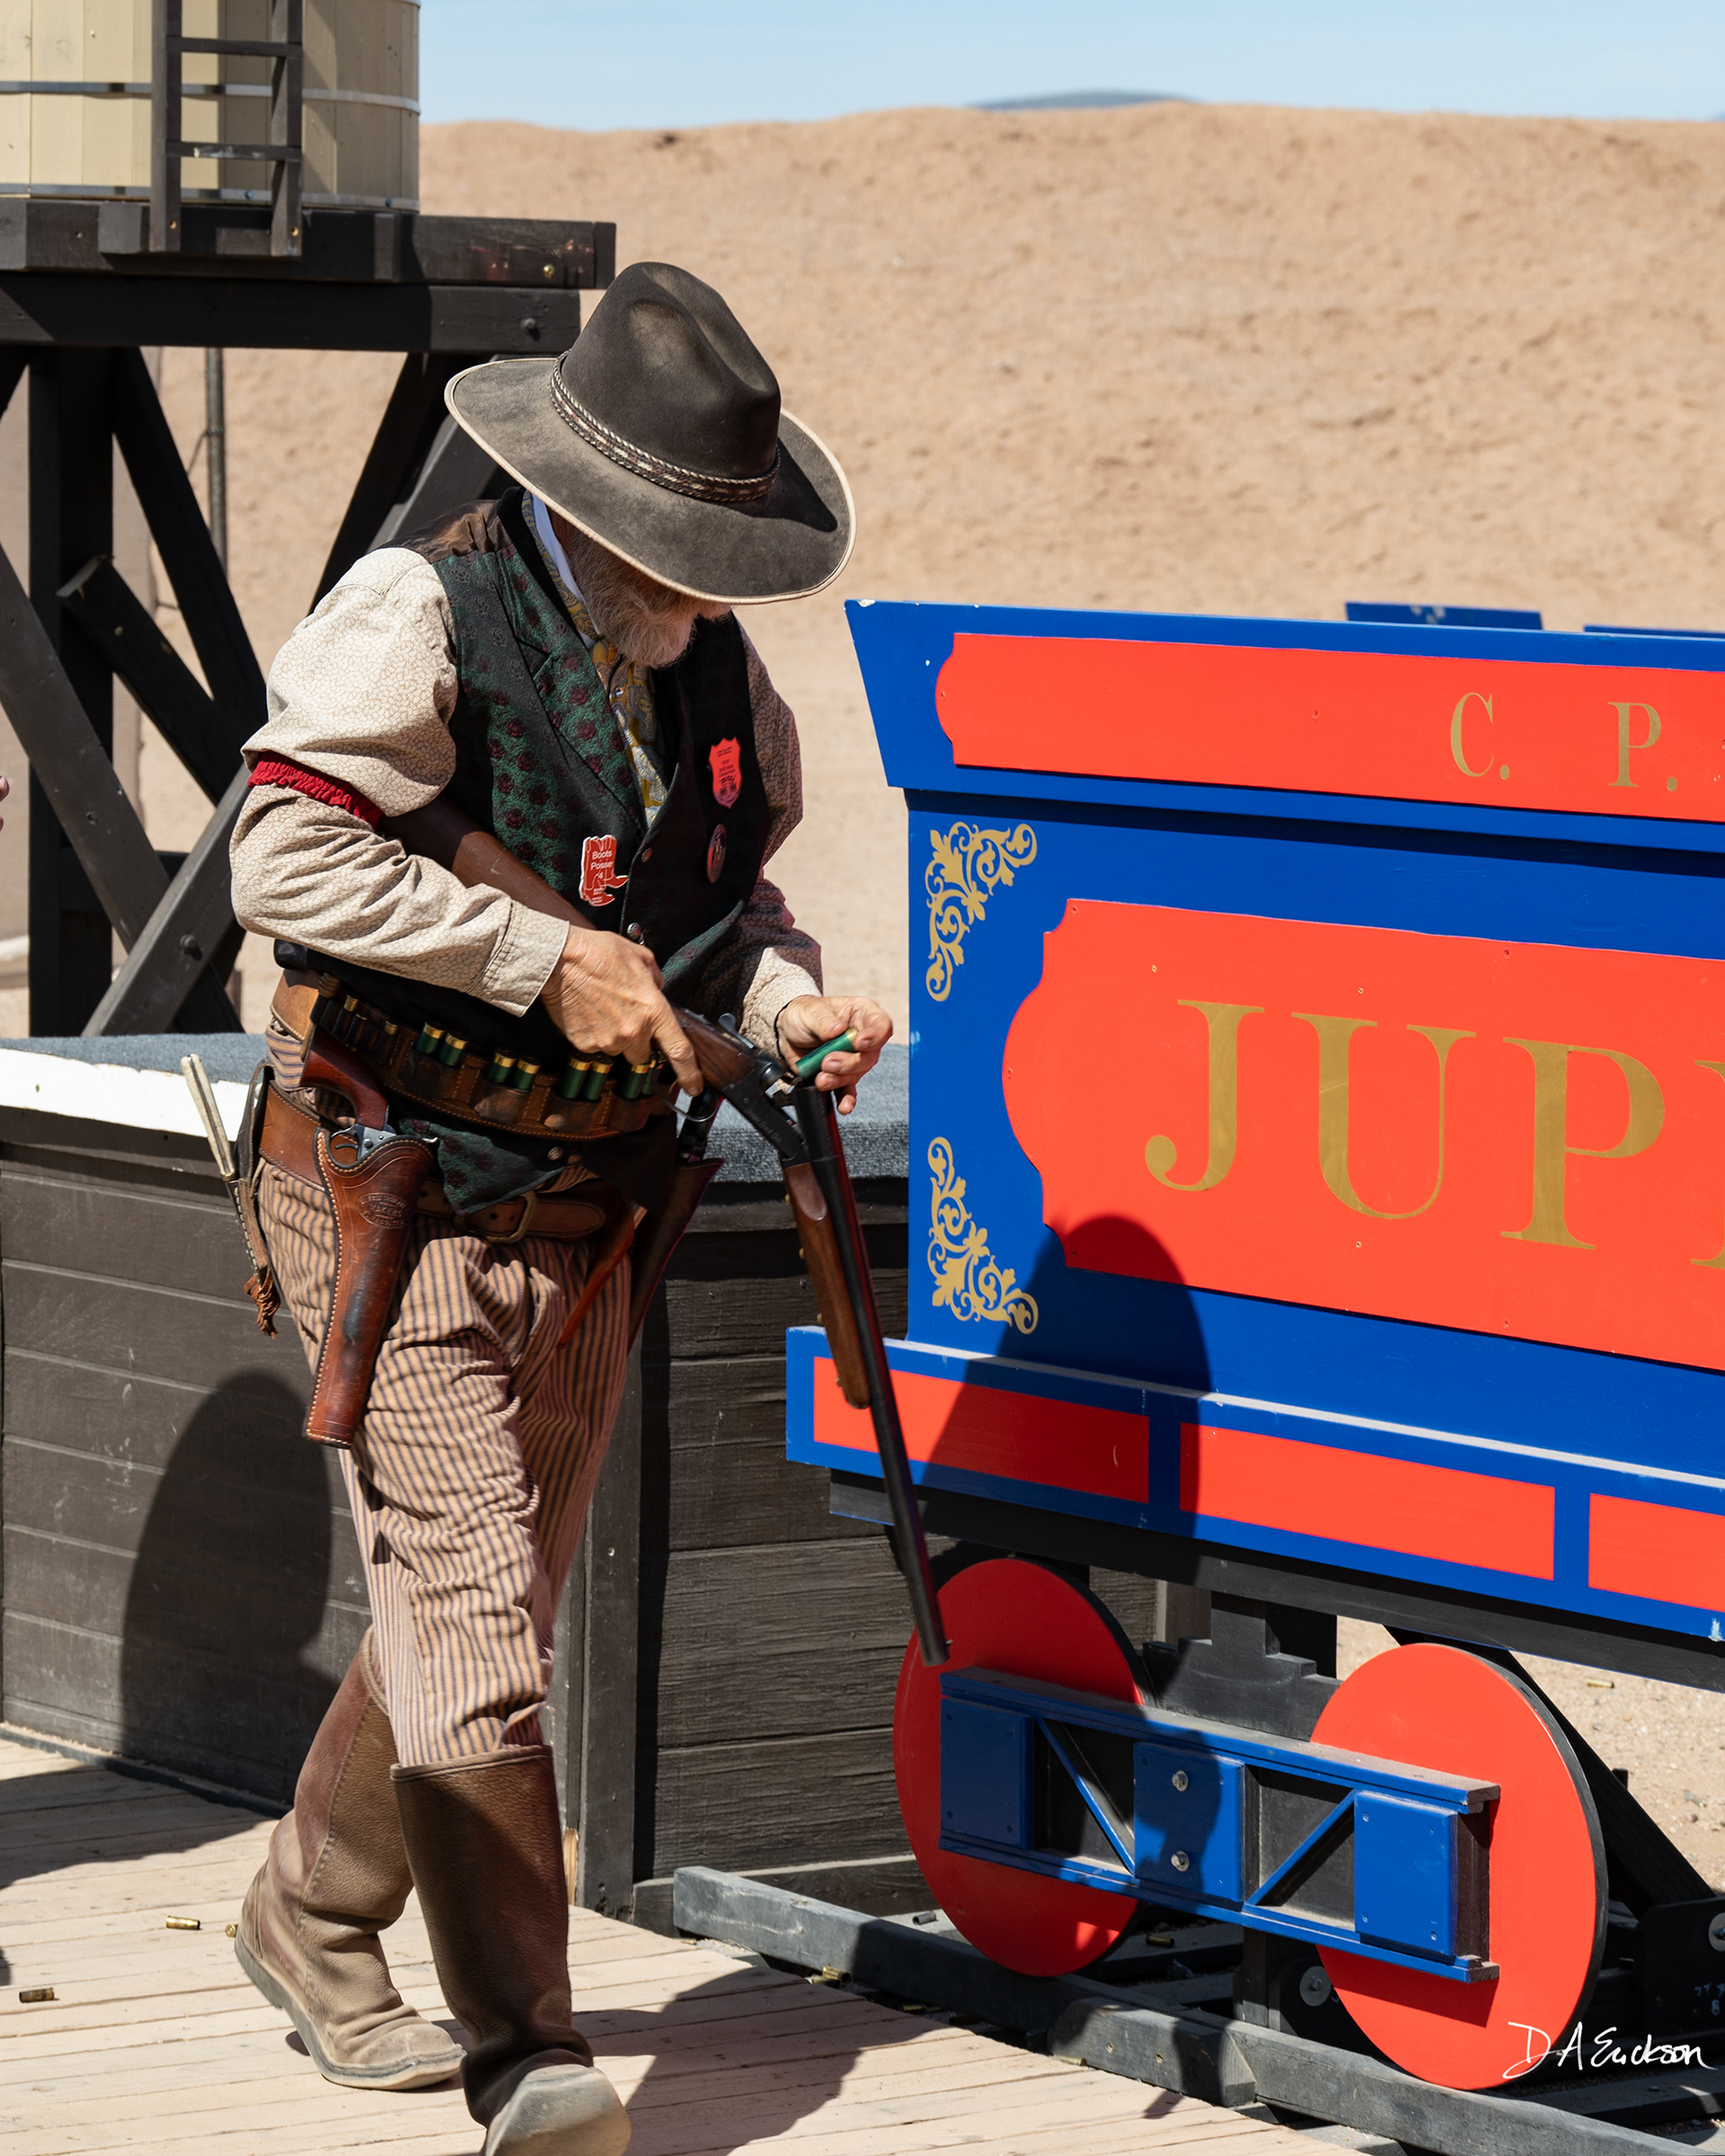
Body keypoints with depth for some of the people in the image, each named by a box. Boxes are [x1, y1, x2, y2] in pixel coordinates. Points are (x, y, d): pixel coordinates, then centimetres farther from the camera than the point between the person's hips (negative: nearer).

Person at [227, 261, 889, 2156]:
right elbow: (283, 857, -24)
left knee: (492, 1606, 15)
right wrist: (547, 958, -23)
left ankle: (313, 1926, 36)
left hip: (585, 1210, 7)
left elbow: (736, 885, 20)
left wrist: (788, 1004, -2)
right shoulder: (424, 616, -15)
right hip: (396, 1194, -7)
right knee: (469, 1602, -14)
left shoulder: (713, 669, 7)